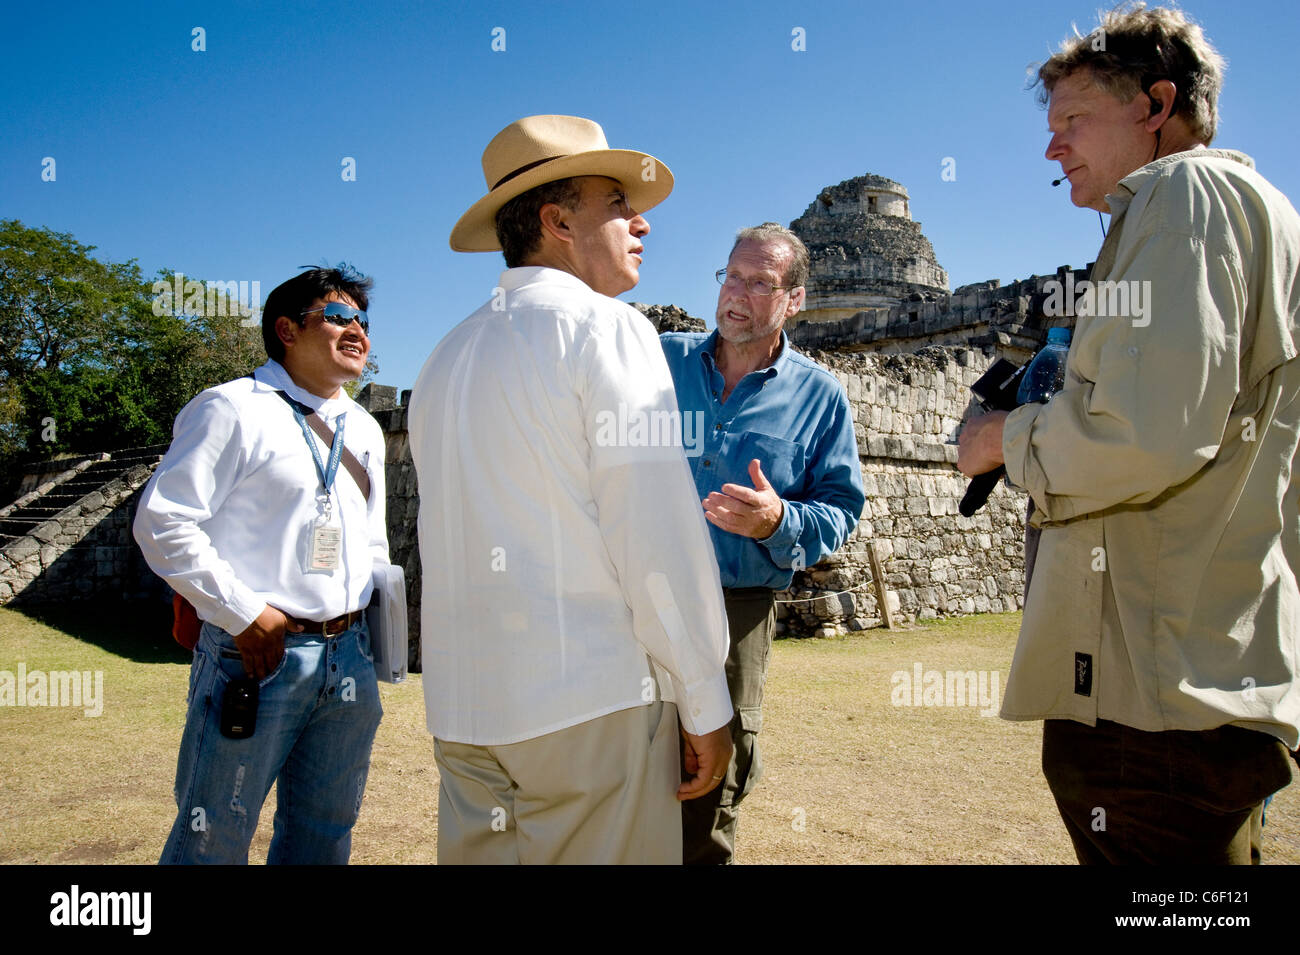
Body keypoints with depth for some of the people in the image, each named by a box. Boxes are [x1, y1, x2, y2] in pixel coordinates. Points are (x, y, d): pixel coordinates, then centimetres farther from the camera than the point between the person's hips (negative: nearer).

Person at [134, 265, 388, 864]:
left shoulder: (364, 429, 18)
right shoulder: (235, 410, -4)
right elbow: (162, 521, -11)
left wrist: (374, 625, 13)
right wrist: (243, 615, -15)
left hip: (349, 658, 7)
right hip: (258, 654, -6)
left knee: (324, 837, 15)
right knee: (215, 840, 3)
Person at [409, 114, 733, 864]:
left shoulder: (447, 357, 14)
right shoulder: (607, 329, -8)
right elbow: (656, 530, -14)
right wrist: (706, 702, -8)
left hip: (462, 703, 7)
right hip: (591, 697, -7)